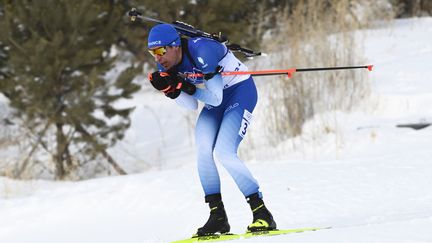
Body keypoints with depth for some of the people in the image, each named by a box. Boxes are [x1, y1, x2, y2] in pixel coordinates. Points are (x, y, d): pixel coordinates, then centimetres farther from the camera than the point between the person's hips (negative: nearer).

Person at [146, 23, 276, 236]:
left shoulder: (202, 51, -32)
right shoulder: (165, 65, -9)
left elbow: (216, 99, -28)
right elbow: (191, 106, -4)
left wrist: (182, 85, -34)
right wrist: (171, 89, -22)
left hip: (240, 91, -7)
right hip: (215, 99, 7)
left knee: (223, 153, -20)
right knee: (203, 151, -12)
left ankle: (262, 215, -15)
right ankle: (217, 216, -5)